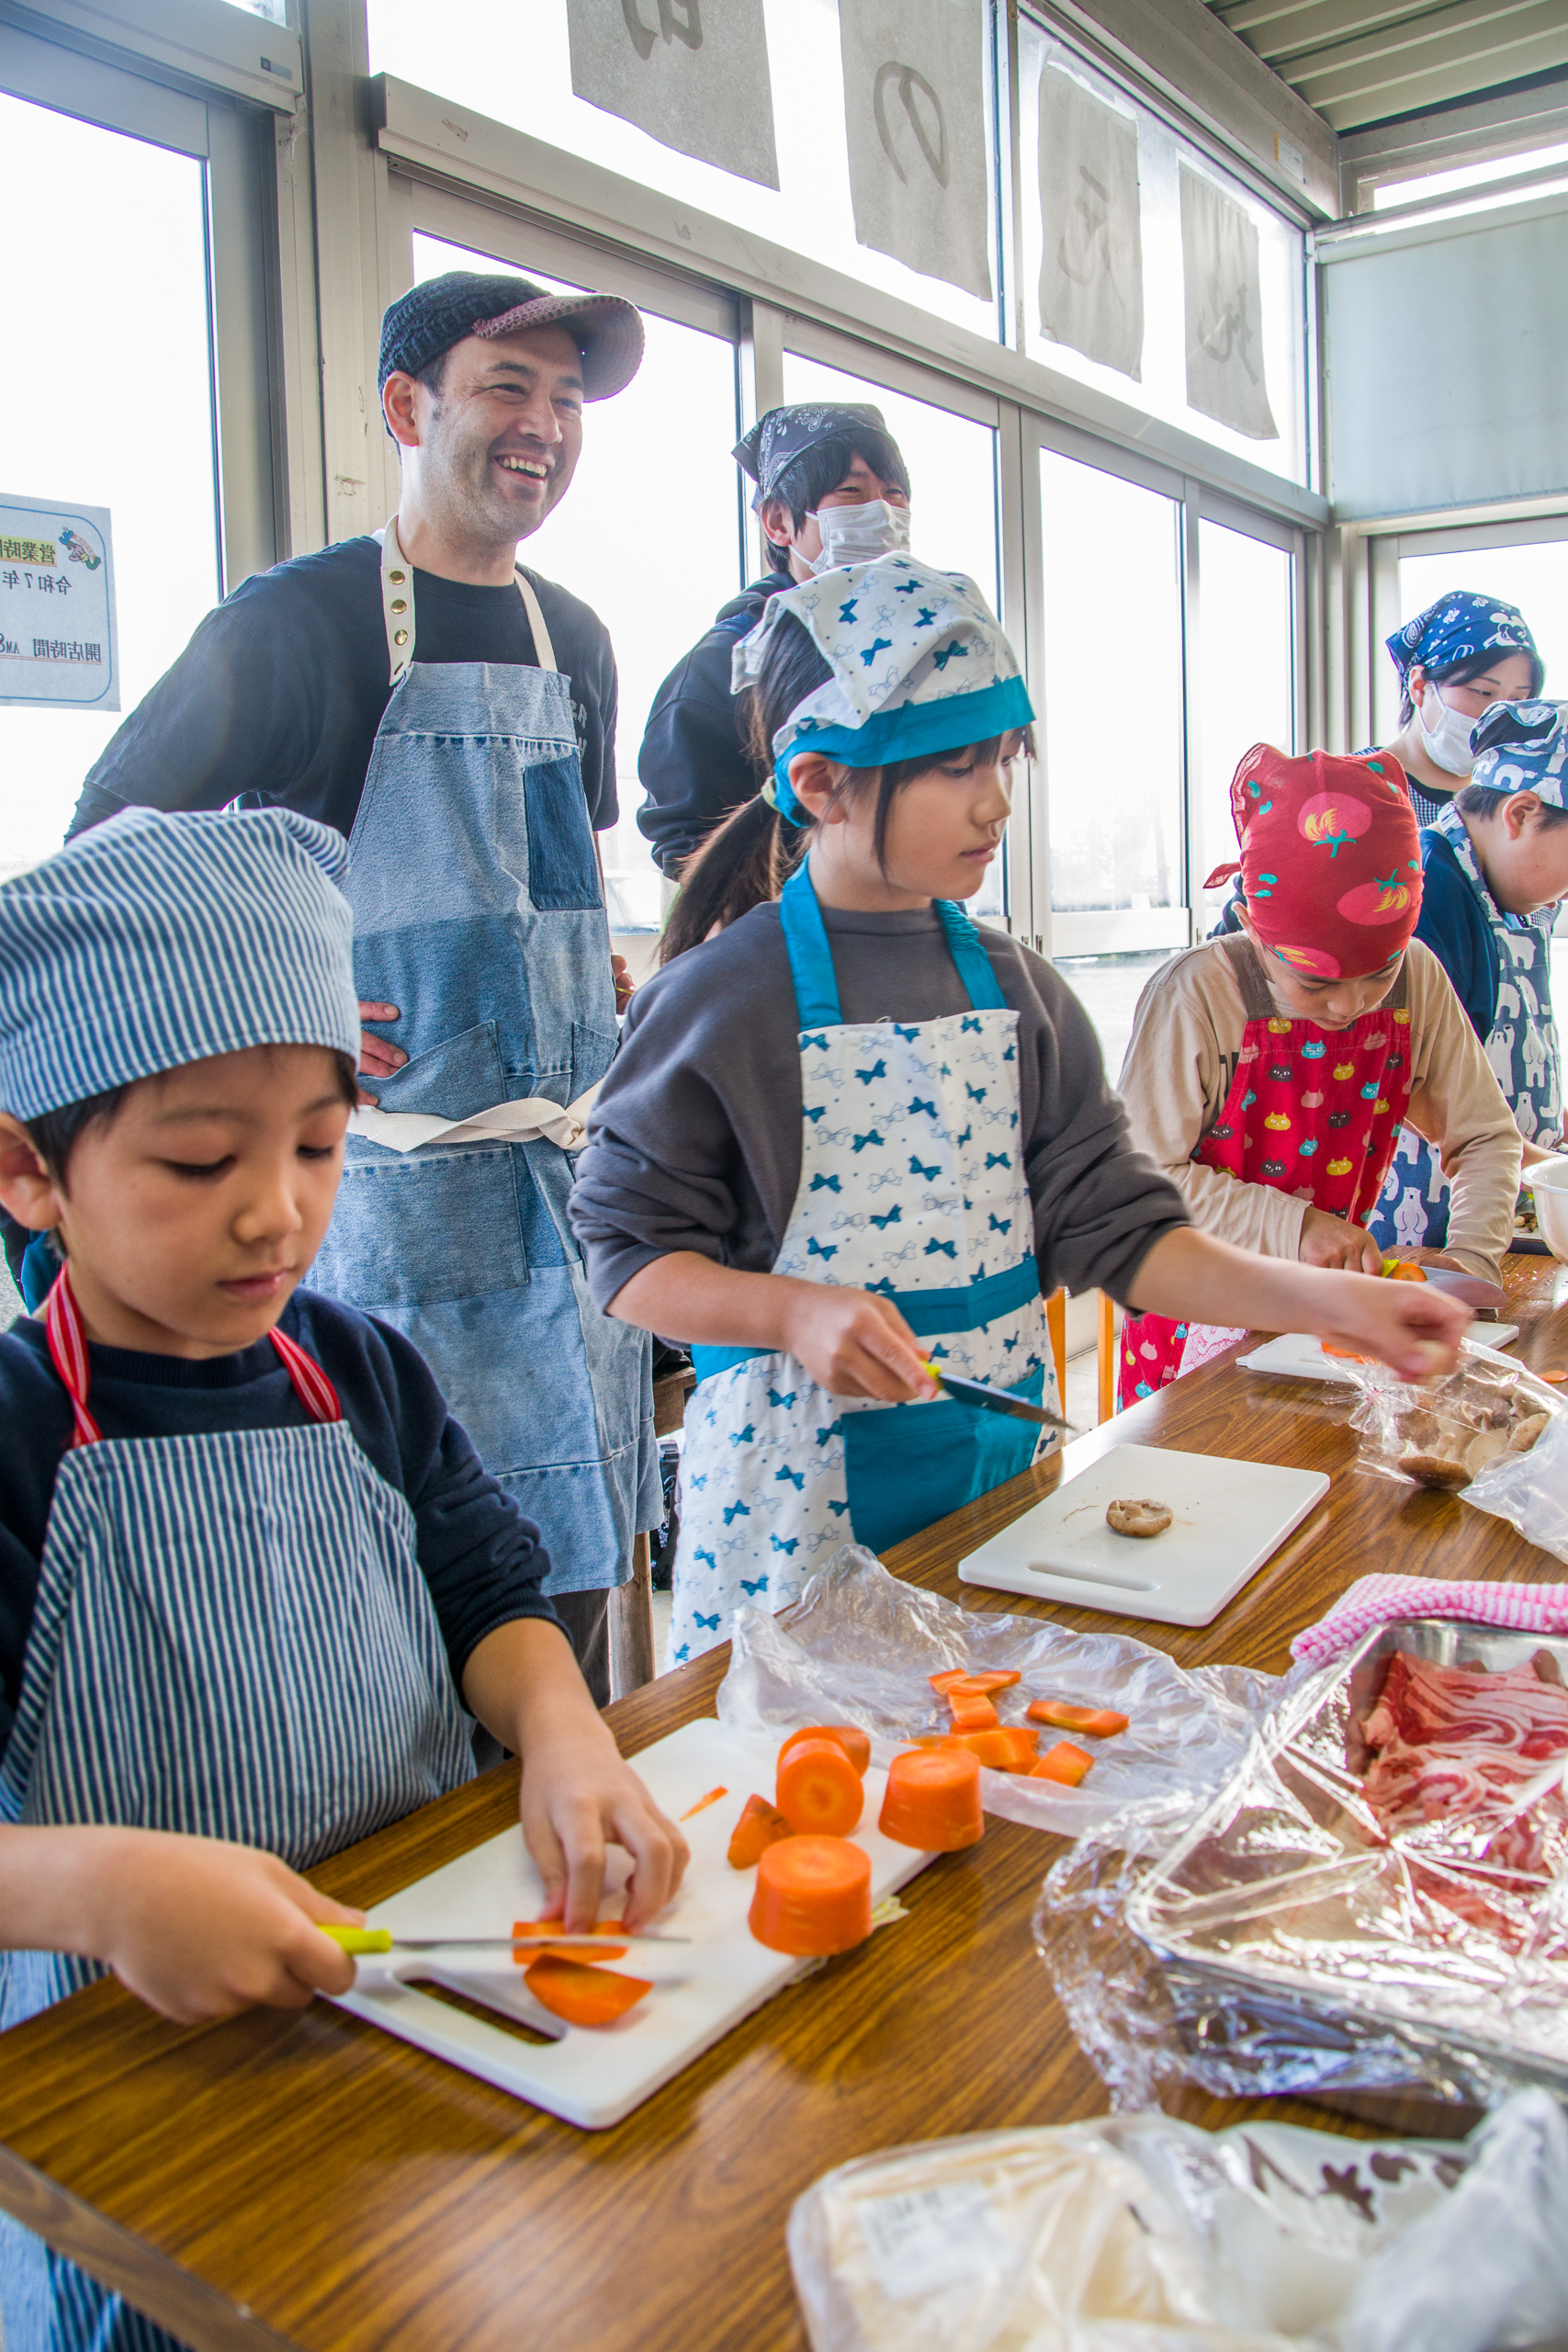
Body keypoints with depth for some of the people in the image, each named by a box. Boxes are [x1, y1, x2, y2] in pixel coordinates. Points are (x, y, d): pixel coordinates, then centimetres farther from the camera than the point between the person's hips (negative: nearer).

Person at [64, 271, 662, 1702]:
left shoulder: (572, 638, 16)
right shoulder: (303, 616, -4)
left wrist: (611, 1000, 14)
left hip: (573, 1165, 6)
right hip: (396, 1168, -6)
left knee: (577, 1555, 12)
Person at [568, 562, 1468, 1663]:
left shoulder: (1013, 987, 3)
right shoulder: (723, 1000, -12)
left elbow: (1111, 1223, 1)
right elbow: (630, 1256, -8)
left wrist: (1321, 1297, -9)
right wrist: (793, 1310, -25)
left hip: (1000, 1453, 5)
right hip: (805, 1478, -4)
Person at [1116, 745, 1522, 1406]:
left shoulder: (1417, 981, -8)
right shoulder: (1194, 997, -23)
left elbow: (1486, 1135, 3)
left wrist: (1472, 1259, -13)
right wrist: (1290, 1225, -26)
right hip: (1205, 1320, -3)